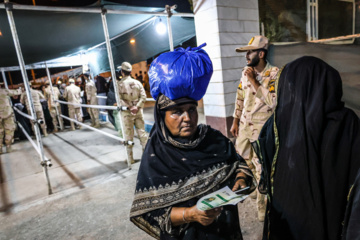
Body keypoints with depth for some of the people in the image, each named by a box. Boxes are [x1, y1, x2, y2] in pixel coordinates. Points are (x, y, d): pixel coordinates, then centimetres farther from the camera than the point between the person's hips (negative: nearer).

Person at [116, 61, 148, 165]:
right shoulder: (137, 82, 3)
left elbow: (120, 99, -16)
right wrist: (137, 106, -13)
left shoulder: (119, 84, -7)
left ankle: (130, 159, 13)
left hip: (127, 113, -3)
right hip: (138, 111, 3)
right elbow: (143, 96, -6)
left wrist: (129, 108, -15)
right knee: (142, 132, 12)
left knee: (128, 135, 5)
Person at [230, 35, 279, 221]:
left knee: (261, 168, 3)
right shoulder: (246, 71, 4)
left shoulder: (274, 73, -15)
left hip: (262, 129, -6)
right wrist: (235, 121, 12)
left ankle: (262, 205, 24)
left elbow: (272, 101, -26)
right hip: (244, 125, 7)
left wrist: (254, 82, -23)